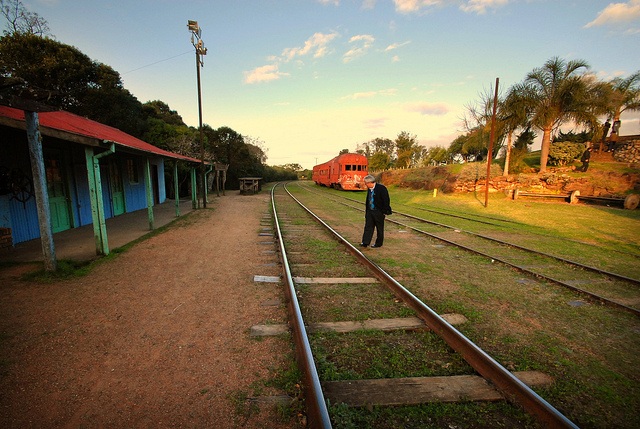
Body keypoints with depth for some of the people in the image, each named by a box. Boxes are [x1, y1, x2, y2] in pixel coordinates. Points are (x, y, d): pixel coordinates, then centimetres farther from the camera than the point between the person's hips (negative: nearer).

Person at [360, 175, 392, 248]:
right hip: (370, 211, 7)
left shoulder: (381, 188, -15)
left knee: (379, 228, 7)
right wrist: (367, 210, 14)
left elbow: (386, 201, -14)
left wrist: (384, 212, -14)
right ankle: (365, 242, 3)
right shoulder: (369, 189, 8)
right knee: (368, 227, 2)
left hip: (379, 212, -7)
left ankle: (378, 243, 18)